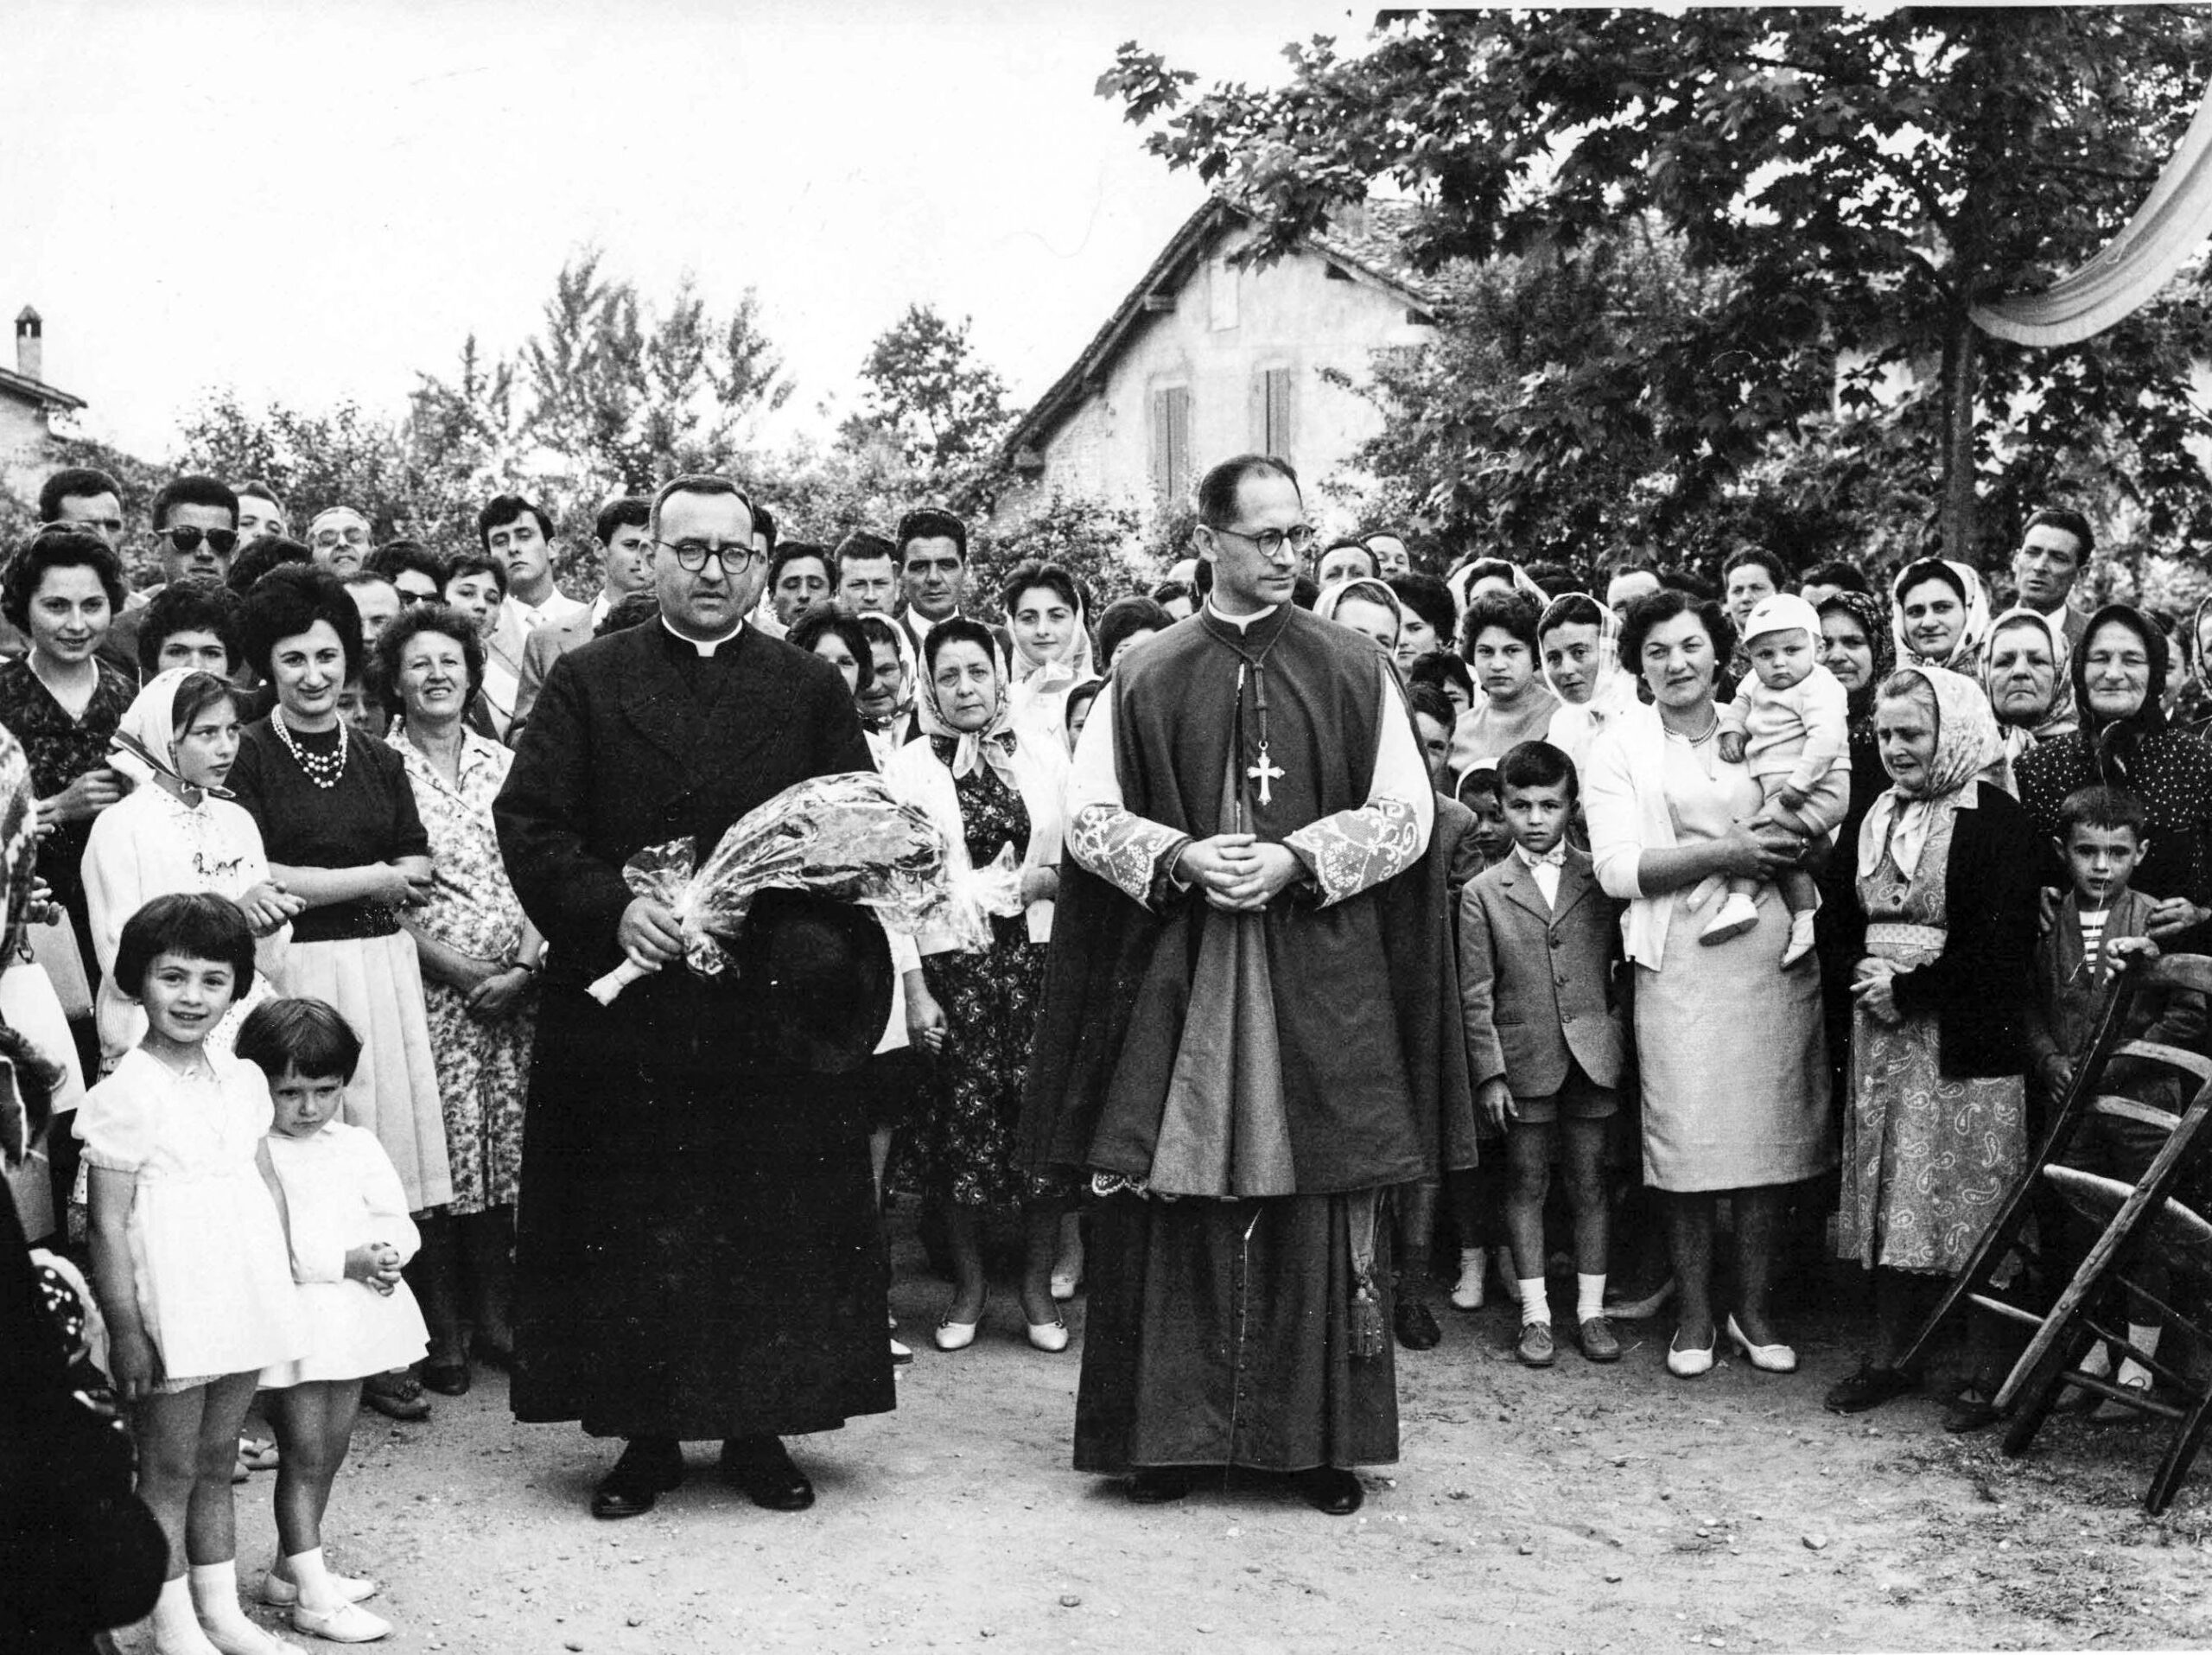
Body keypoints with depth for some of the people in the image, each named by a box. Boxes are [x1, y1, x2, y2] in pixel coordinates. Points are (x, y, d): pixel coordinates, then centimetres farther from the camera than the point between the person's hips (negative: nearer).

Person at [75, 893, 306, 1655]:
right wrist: (124, 1329, -15)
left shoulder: (242, 1080, 7)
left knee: (216, 1463, 17)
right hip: (171, 1319, -6)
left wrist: (283, 1285, 14)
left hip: (242, 1308, 6)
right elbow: (108, 1224, -13)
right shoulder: (126, 1094, -13)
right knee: (168, 1472, 5)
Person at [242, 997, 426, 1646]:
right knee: (304, 1456, -3)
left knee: (330, 1452, 15)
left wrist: (384, 1251, -18)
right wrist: (346, 1262, -23)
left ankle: (290, 1568, 30)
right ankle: (312, 1595, 2)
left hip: (355, 1315, 6)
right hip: (293, 1321, -6)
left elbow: (397, 1221, 5)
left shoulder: (358, 1145, 7)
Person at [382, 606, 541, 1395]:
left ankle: (498, 1321, 16)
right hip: (428, 991, -3)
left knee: (507, 1153, 5)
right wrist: (464, 970, -12)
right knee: (436, 1160, -3)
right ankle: (441, 1338, 7)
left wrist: (523, 968, -7)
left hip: (515, 992, 4)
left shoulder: (505, 763, 11)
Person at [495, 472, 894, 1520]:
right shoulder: (586, 683, 6)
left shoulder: (812, 691, 8)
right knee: (631, 1234, 3)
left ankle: (760, 1427, 17)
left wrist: (772, 917, -11)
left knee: (777, 1227, 4)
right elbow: (527, 824, 0)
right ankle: (645, 1436, 15)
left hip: (772, 1008, 1)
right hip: (622, 1007, 0)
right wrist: (615, 908, -14)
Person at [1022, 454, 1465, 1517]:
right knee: (1173, 1204, 0)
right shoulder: (1147, 678, 8)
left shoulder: (1354, 671, 6)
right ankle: (1172, 1429, 11)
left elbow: (1405, 814, 2)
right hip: (1172, 976, 1)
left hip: (1320, 981, 0)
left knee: (1315, 1207, 1)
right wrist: (1179, 857, -13)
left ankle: (1319, 1436, 11)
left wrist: (1295, 858, -12)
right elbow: (1088, 814, 5)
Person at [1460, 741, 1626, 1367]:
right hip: (1523, 1059, -1)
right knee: (1527, 1182, 5)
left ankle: (1591, 1309, 15)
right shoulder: (1483, 894, 2)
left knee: (1590, 1181, 7)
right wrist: (1489, 1072, -5)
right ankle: (1535, 1314, 12)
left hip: (1593, 1052, 1)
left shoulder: (1602, 880, 4)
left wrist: (1623, 1039, 0)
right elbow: (1476, 994, 0)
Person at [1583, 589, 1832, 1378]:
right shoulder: (1617, 747, 5)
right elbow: (1618, 867, -7)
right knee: (1688, 1137, -5)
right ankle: (1694, 1314, 9)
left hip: (1776, 955, 3)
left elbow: (1817, 832, 22)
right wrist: (1726, 853, -14)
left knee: (1772, 1130, 2)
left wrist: (1793, 843, 1)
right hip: (1682, 962, -3)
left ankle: (1753, 1307, 15)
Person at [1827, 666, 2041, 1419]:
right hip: (1883, 1033, 6)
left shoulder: (1998, 820, -8)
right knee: (1889, 1197, 9)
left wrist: (1910, 989, -14)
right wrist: (1858, 976, 0)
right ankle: (1887, 1356, 17)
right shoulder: (1874, 818, 13)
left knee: (1973, 1201, -3)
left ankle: (1991, 1369, 7)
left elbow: (2002, 947, -14)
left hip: (1966, 1041, -6)